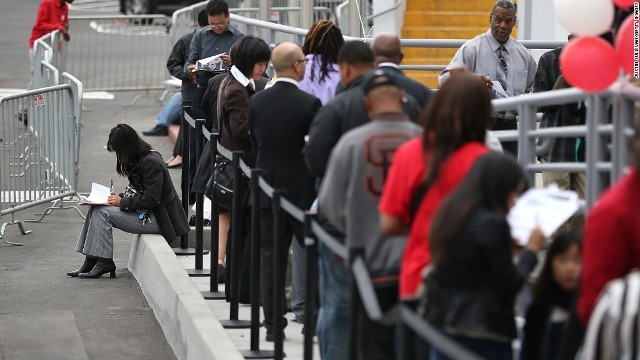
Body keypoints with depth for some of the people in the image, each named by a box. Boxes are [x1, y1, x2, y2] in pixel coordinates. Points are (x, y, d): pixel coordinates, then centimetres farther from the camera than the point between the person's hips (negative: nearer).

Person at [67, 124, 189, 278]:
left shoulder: (152, 163, -20)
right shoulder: (140, 159, 10)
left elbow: (150, 199, -23)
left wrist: (123, 202, -15)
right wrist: (119, 197, 2)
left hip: (155, 219, -10)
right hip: (145, 212, 10)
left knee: (103, 213, -15)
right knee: (95, 209, 0)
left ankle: (104, 262, -8)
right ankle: (90, 260, -3)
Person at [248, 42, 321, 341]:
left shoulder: (256, 102, -1)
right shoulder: (309, 104, -14)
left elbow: (254, 144, 7)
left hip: (267, 189, 4)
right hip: (302, 190, -4)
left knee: (270, 257, 7)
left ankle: (272, 324, 6)